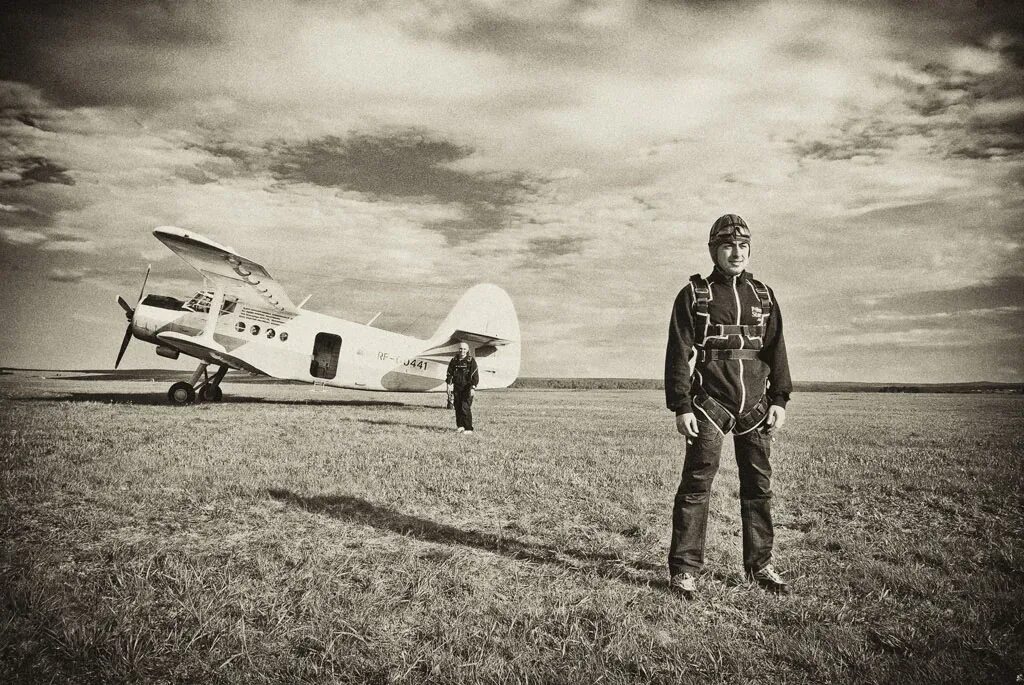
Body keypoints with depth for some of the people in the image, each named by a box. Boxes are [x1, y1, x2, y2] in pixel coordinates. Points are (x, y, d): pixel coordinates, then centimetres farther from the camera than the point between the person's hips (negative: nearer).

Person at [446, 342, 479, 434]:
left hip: (467, 388, -5)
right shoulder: (454, 360, 6)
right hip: (457, 388, 5)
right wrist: (449, 385, 4)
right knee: (458, 408, 8)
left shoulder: (471, 361, -6)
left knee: (465, 408, -12)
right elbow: (449, 373, 12)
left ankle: (469, 429, -8)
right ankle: (460, 426, 22)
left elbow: (475, 375, -9)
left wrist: (473, 388, -16)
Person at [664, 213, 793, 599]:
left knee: (759, 486, 9)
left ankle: (759, 566, 22)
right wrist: (681, 406, -10)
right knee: (696, 485, -5)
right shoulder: (693, 295, 2)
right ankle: (684, 570, 2)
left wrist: (779, 399, 5)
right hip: (709, 406, -4)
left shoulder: (763, 296, 15)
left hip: (756, 406, 4)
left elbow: (776, 350, 14)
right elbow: (678, 354, -3)